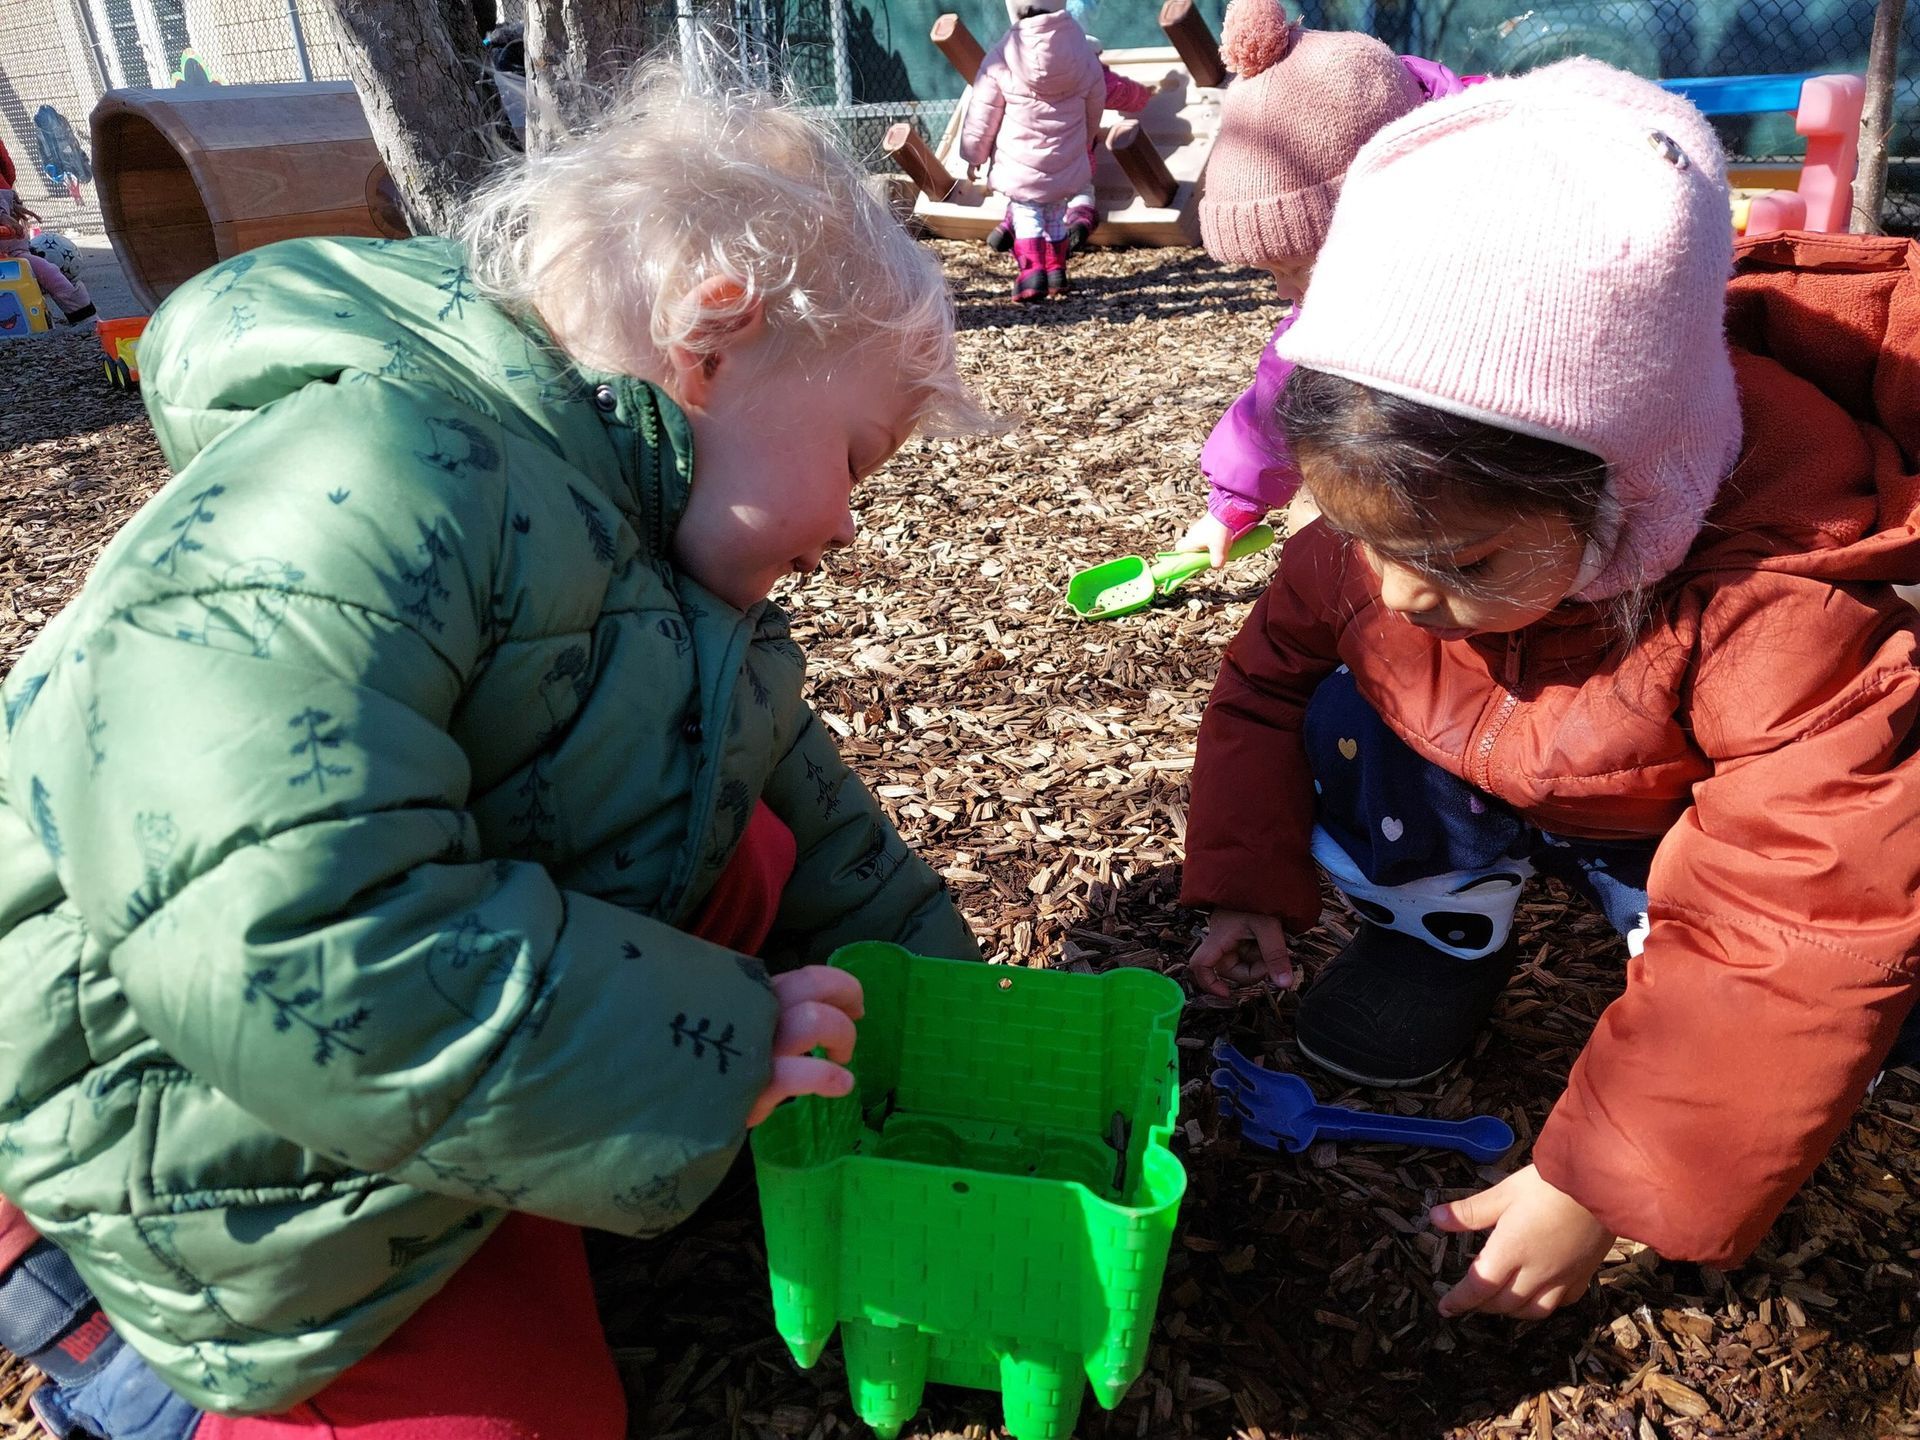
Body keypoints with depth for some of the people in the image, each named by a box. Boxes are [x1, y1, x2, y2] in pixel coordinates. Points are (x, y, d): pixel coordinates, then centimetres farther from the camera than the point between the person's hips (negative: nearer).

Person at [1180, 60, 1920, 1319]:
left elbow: (1802, 936, -38)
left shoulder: (1780, 619, -42)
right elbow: (1272, 670, -6)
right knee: (1347, 727, -21)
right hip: (1489, 782, 4)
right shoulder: (1391, 522, -26)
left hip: (1692, 831, -3)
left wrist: (1598, 1187, -38)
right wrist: (1250, 885, -11)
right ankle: (1447, 928, 5)